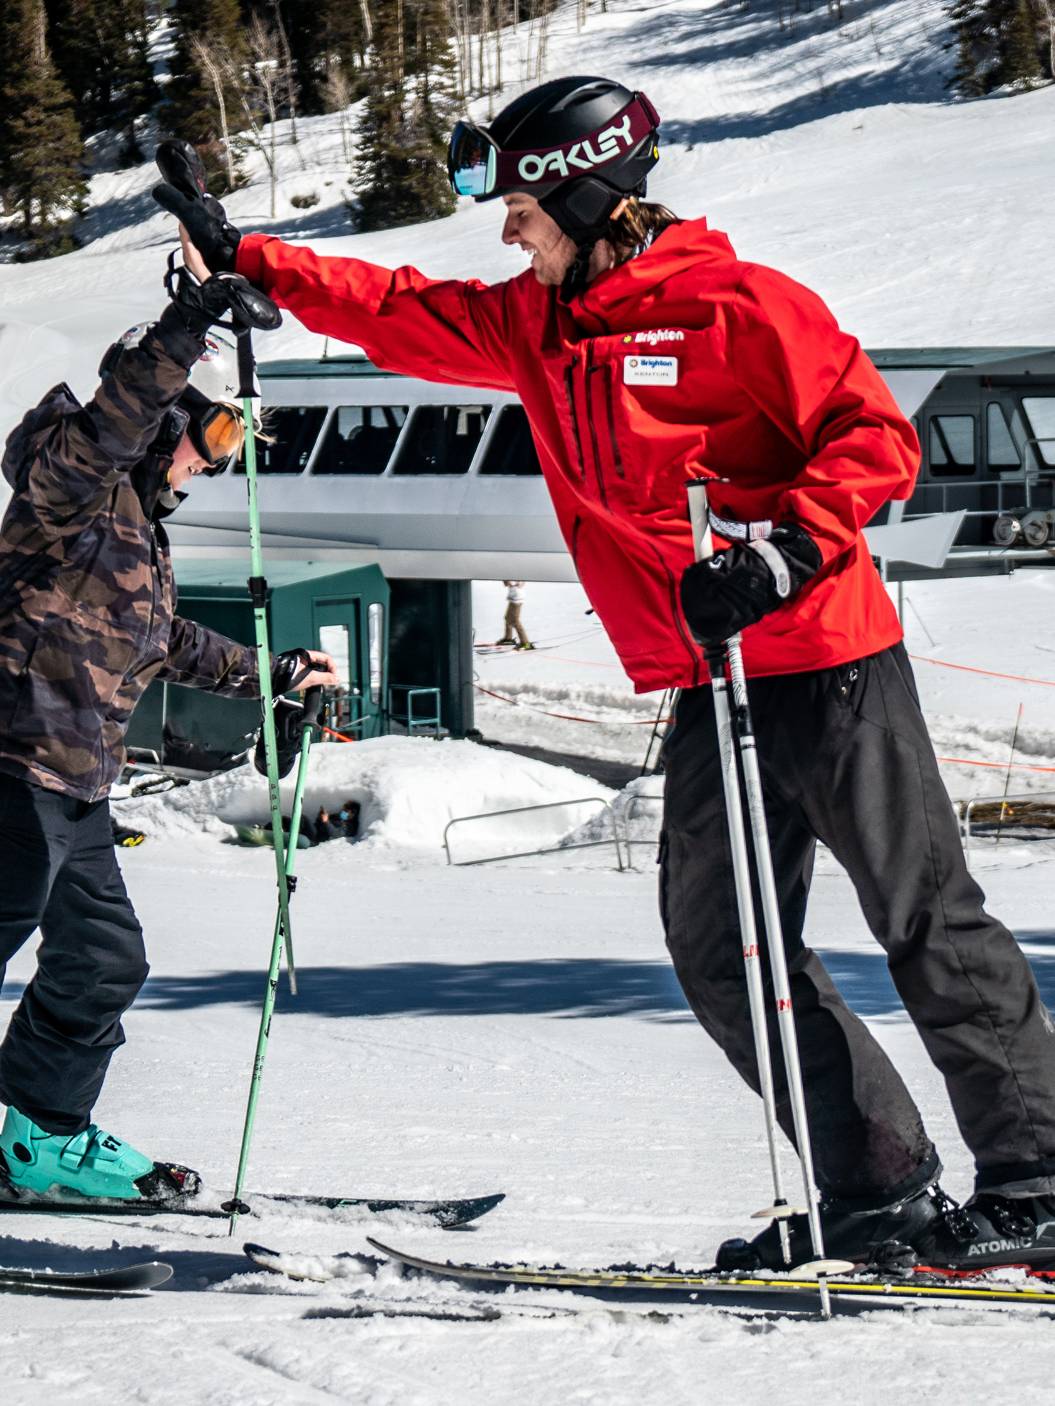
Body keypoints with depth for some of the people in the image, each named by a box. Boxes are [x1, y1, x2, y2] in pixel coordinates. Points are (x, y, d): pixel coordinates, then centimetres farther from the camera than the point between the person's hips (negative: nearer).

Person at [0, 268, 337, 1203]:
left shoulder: (139, 518, 22)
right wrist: (182, 334, -38)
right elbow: (100, 433, -32)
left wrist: (271, 675, 39)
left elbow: (163, 641, 34)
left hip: (75, 783, 10)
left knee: (104, 959, 14)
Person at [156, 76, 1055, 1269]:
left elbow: (874, 439, -14)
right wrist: (245, 260, 18)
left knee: (926, 921, -5)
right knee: (723, 956, 5)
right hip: (709, 689, 8)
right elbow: (395, 311, 21)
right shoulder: (531, 326, 12)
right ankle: (878, 1190, 8)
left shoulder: (735, 306, -11)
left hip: (828, 667, -8)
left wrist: (780, 552, -25)